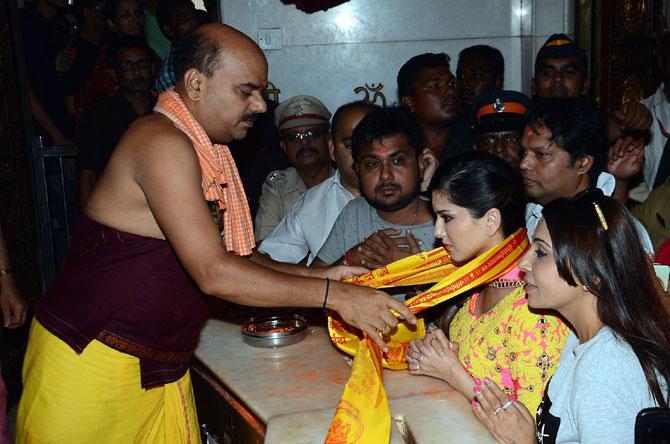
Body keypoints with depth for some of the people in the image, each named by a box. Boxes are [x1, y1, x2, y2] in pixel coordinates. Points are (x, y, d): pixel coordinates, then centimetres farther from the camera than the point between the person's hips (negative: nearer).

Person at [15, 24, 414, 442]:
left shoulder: (208, 152, 10)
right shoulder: (163, 142, -20)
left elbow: (231, 257, 11)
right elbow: (213, 274, -26)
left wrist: (319, 275, 0)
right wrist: (332, 295, -23)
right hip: (92, 359, -8)